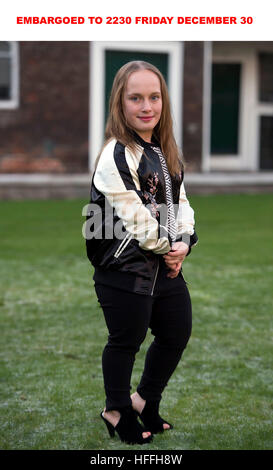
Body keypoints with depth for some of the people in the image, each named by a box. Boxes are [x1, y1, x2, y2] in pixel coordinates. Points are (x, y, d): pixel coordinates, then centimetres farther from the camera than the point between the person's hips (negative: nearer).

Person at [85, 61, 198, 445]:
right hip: (125, 269, -9)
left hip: (167, 265, 9)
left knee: (177, 333, 17)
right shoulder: (116, 156, -18)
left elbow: (180, 201, 10)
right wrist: (167, 250, -10)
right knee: (126, 342, 5)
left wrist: (183, 244, -7)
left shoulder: (167, 153, 10)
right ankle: (118, 410, 28)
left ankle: (145, 399, 38)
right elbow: (135, 219, -21)